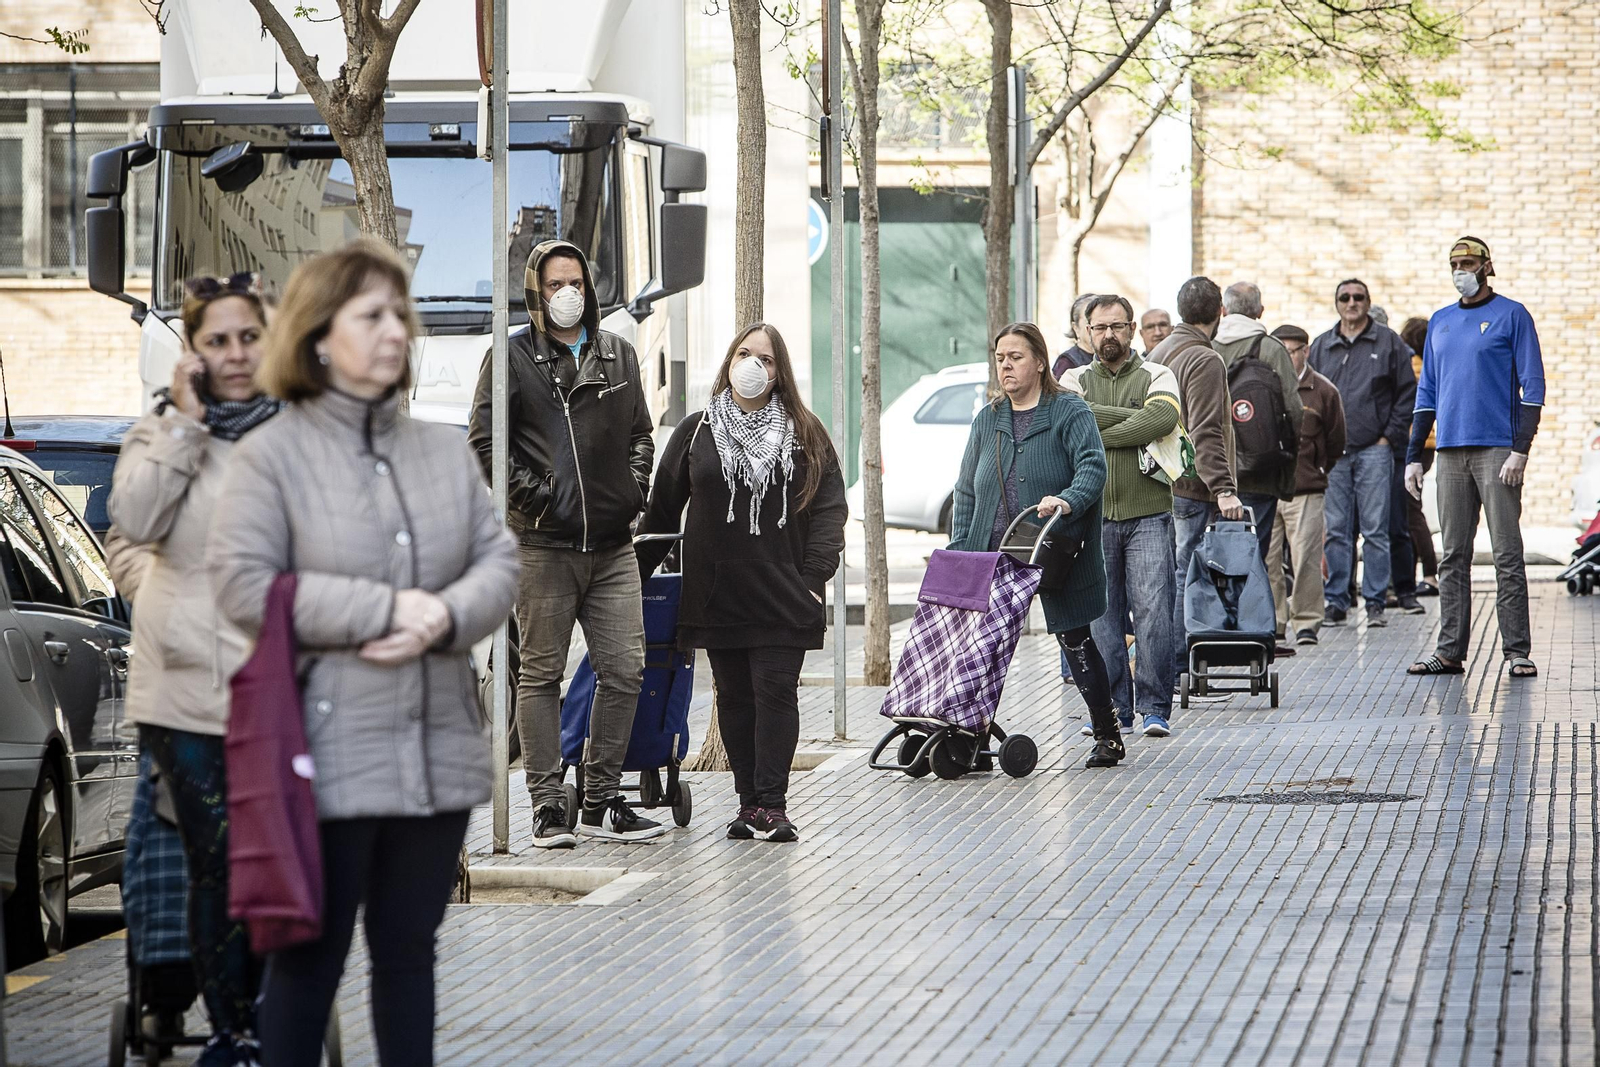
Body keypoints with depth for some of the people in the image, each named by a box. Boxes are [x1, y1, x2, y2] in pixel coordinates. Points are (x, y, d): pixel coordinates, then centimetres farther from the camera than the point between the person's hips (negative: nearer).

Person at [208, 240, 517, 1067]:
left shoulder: (446, 450, 10)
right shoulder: (271, 454, -5)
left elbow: (499, 561, 8)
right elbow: (242, 585, -13)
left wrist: (445, 616, -15)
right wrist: (385, 609, -17)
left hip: (438, 749, 5)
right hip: (329, 754, -5)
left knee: (410, 949, 14)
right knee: (311, 954, 2)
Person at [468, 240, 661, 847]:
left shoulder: (618, 355, 16)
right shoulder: (514, 357, 1)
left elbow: (641, 435, 22)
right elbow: (484, 443, -3)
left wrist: (634, 494, 8)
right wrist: (532, 496, -9)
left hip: (613, 545, 4)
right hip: (544, 544, -4)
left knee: (624, 671, 1)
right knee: (541, 674, -1)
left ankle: (602, 802, 11)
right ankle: (547, 805, 3)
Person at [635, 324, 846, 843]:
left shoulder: (804, 435, 6)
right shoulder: (697, 432, 9)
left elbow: (829, 508, 3)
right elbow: (663, 508, 12)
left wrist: (814, 576, -6)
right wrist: (638, 571, 10)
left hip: (783, 599, -1)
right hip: (719, 595, 2)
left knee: (776, 693, -7)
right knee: (734, 697, 3)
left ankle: (772, 805, -8)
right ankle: (748, 803, 7)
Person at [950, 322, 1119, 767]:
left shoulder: (1070, 412, -3)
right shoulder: (987, 420, 14)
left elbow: (1092, 466, -17)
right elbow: (967, 491, 15)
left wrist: (1067, 501, -36)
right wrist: (959, 549, 6)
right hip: (995, 555, 4)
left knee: (1075, 639, 1)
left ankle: (1107, 735, 12)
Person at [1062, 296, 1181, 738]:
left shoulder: (1156, 377, 8)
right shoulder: (1075, 380, 14)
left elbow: (1163, 418, -13)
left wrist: (1100, 437, -10)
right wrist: (1135, 418, -9)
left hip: (1148, 513, -2)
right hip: (1093, 515, 2)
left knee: (1152, 610, -7)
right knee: (1102, 614, 1)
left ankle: (1155, 708, -2)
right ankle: (1113, 707, 7)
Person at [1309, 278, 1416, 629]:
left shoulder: (1389, 343, 5)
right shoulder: (1321, 347, 13)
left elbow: (1407, 393, 5)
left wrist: (1390, 435, -2)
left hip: (1374, 451, -2)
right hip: (1332, 452, 3)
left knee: (1375, 531, -3)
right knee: (1336, 531, 2)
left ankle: (1375, 603, 0)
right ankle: (1336, 602, 6)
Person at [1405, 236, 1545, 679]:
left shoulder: (1511, 315, 0)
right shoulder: (1440, 322, 17)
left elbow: (1532, 387, -4)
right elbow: (1427, 394, 20)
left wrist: (1521, 449, -13)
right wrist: (1414, 456, 13)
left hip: (1497, 450, -5)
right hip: (1451, 451, 5)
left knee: (1507, 554, -6)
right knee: (1453, 557, 5)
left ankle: (1517, 651, -4)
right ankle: (1449, 651, 7)